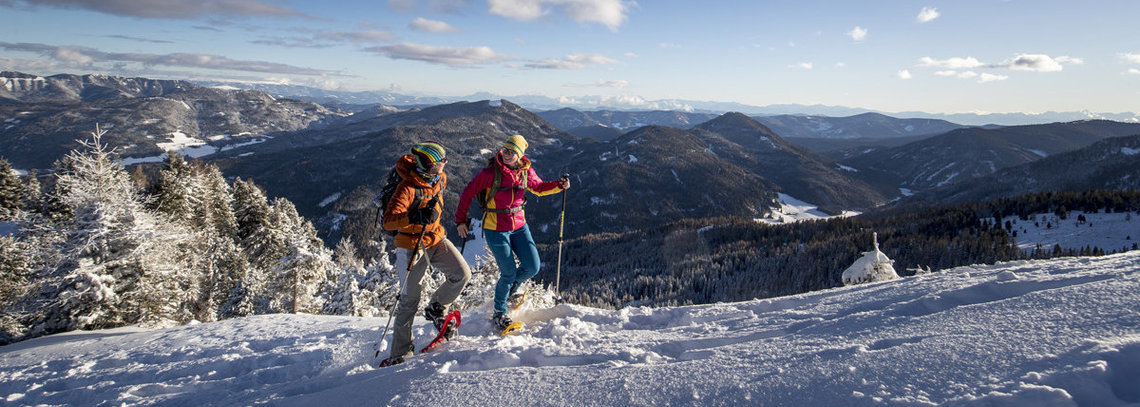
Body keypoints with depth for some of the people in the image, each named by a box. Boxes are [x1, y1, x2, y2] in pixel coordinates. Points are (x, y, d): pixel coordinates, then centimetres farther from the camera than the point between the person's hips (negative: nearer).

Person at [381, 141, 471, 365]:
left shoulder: (440, 179, -2)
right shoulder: (408, 188, -24)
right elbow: (388, 221, -33)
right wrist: (414, 217, -48)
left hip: (436, 239, 6)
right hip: (412, 246, -6)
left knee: (462, 274, -11)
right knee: (410, 298, -1)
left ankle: (436, 309, 15)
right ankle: (401, 351, 14)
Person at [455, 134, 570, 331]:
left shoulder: (525, 171, -1)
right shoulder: (491, 172, -15)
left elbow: (538, 188, 16)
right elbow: (468, 192, -7)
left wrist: (559, 185, -1)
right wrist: (461, 219, -6)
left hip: (519, 225, 5)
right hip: (495, 228, -5)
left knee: (533, 267, 0)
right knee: (509, 272, -4)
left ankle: (508, 287, 32)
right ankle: (499, 313, 20)